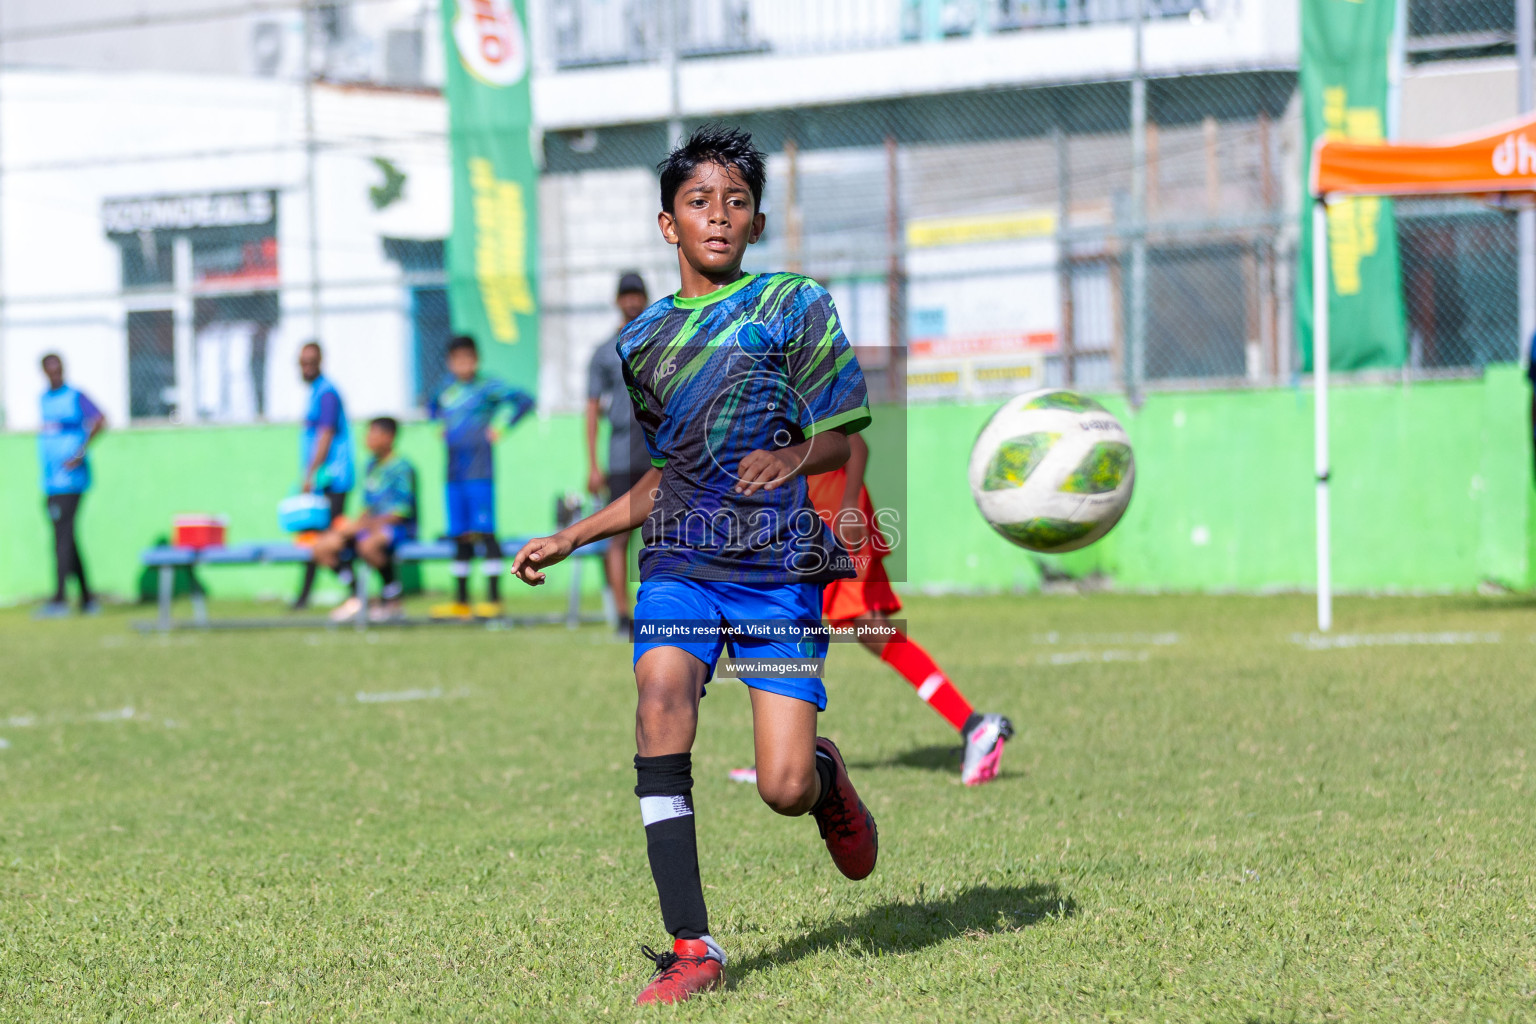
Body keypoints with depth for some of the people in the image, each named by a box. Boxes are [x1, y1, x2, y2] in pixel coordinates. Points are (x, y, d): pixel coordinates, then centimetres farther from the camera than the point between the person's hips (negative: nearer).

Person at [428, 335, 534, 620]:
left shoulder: (488, 387, -4)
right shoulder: (446, 392, 14)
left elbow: (525, 401, -9)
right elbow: (433, 410, 35)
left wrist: (502, 428, -9)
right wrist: (440, 430, 17)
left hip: (479, 471, -6)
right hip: (454, 473, 6)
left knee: (484, 532, -9)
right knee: (460, 536, 8)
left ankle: (493, 599, -8)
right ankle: (461, 602, 12)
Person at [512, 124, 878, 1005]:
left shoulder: (796, 306, 5)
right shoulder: (642, 341, 18)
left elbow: (846, 438, 1)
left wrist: (795, 457, -20)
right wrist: (568, 539, 23)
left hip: (782, 566, -3)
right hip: (682, 558, 3)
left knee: (784, 789, -12)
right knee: (662, 689, -26)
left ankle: (828, 776, 29)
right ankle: (692, 949, -22)